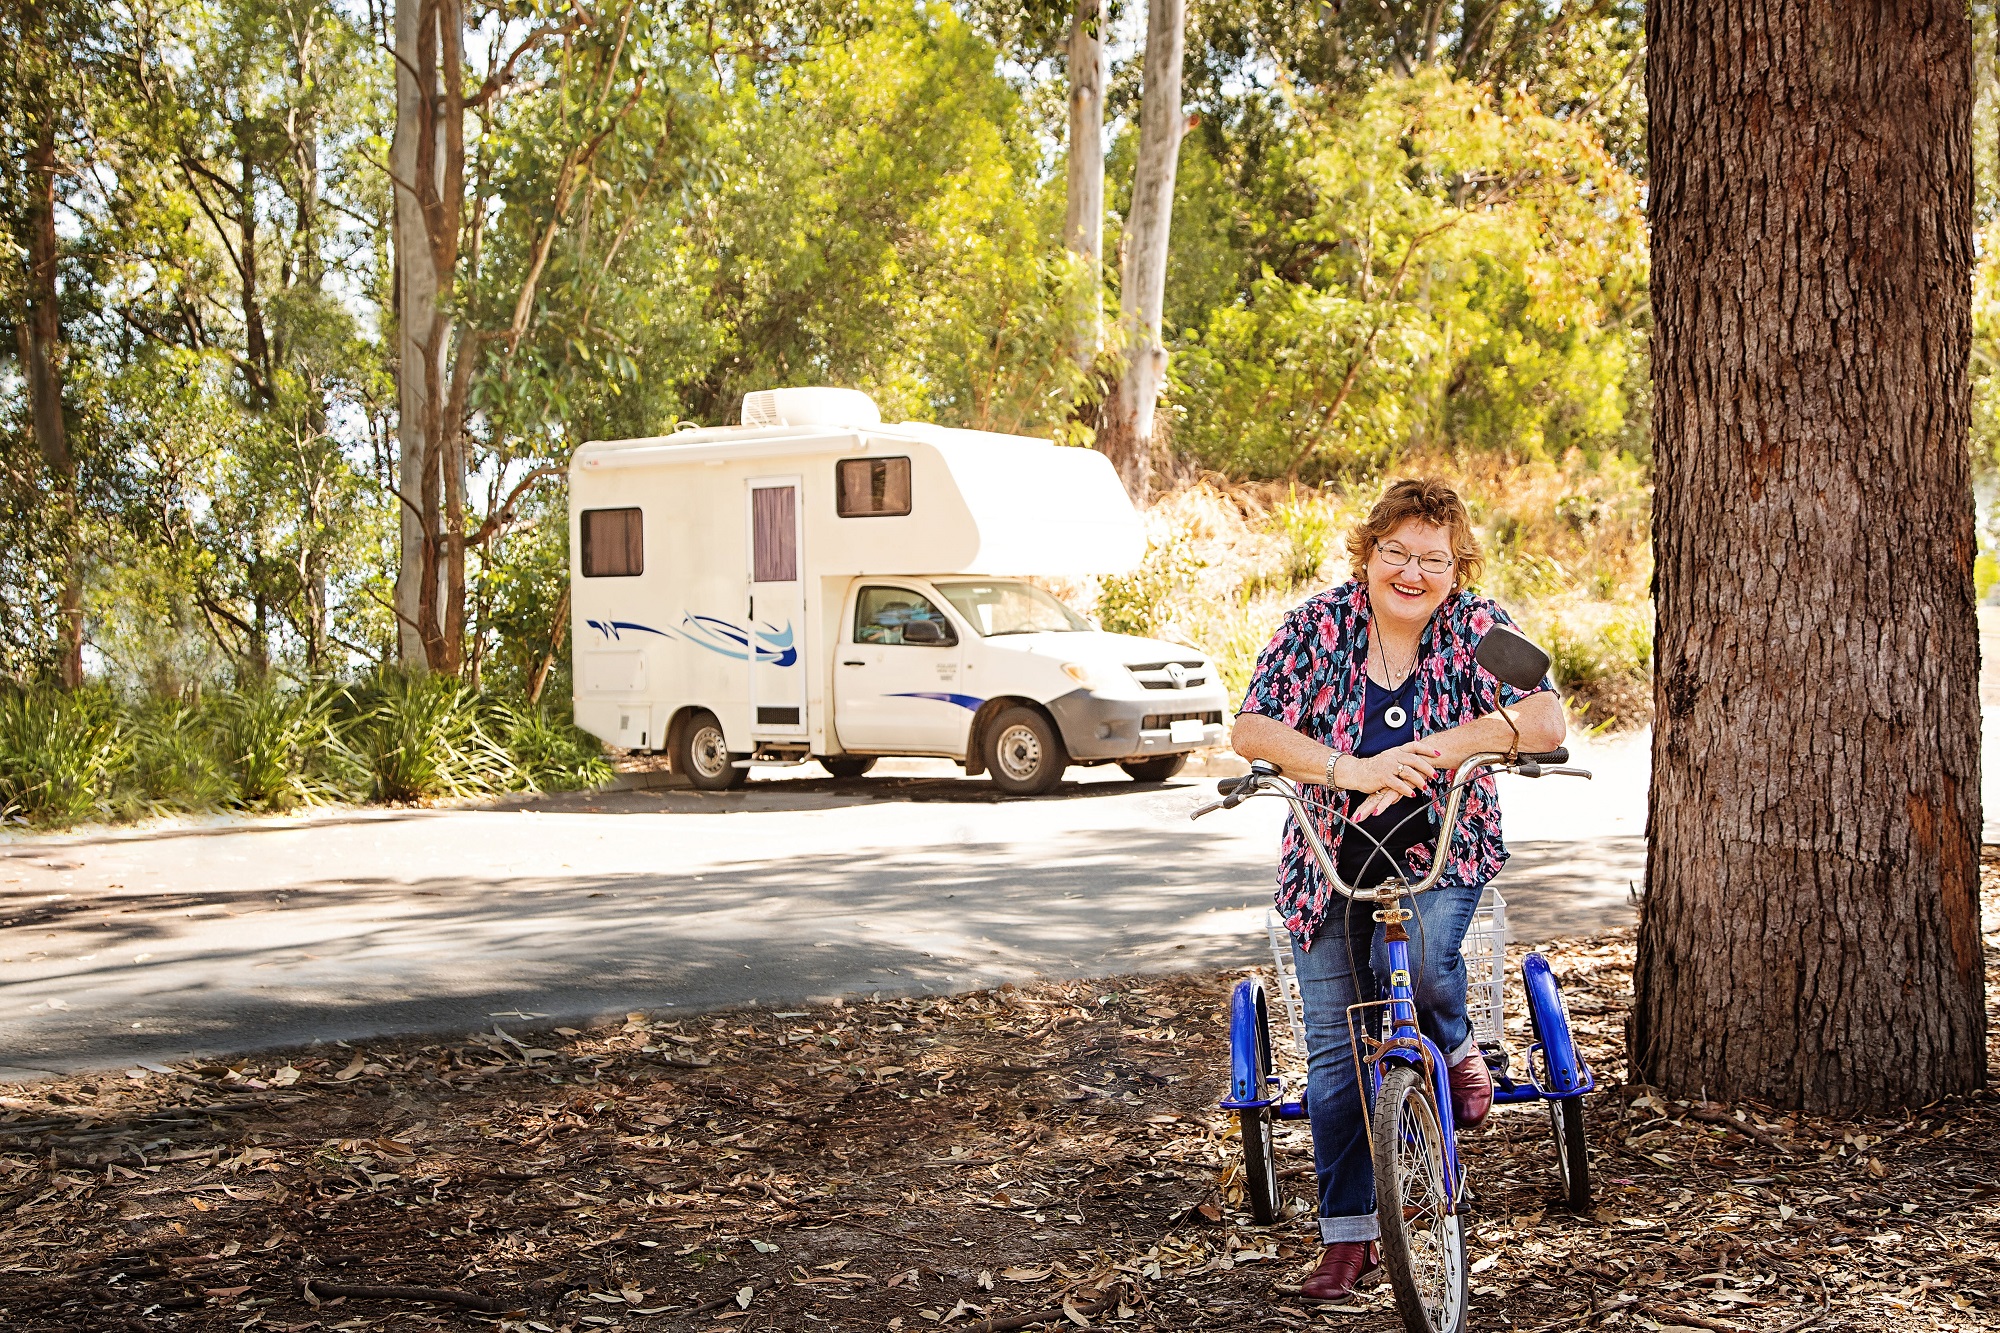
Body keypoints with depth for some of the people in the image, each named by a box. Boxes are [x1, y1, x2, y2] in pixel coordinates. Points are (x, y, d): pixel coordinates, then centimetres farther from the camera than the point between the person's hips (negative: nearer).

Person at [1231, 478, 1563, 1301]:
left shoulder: (1477, 627, -9)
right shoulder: (1318, 625, -8)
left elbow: (1545, 721, -22)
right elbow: (1252, 729, -16)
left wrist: (1427, 754, -32)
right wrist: (1353, 770, -31)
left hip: (1443, 847, -1)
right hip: (1332, 856, 2)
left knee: (1416, 963, -32)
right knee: (1334, 1045, 1)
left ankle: (1456, 1050, 5)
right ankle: (1347, 1236, 13)